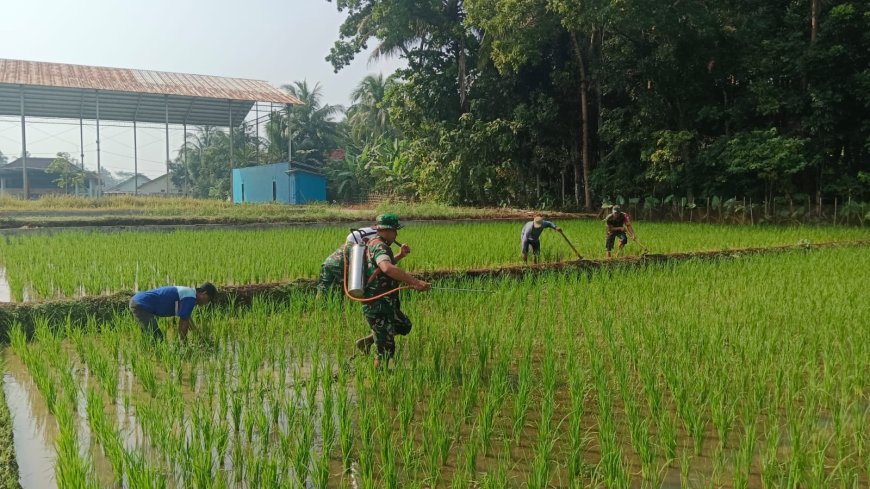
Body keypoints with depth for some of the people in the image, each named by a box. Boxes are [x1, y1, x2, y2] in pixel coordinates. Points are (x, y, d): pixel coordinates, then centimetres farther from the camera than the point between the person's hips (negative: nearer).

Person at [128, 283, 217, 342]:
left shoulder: (188, 292, 15)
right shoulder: (190, 298, -16)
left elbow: (186, 318, 25)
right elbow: (182, 324, -13)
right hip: (141, 305, -11)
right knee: (157, 338, -10)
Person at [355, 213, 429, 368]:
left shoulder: (373, 243, 12)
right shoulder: (379, 246, -20)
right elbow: (388, 268, -42)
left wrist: (399, 255, 21)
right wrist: (415, 282, -45)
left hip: (384, 303, 10)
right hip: (378, 306, -10)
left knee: (404, 326, 27)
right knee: (386, 349, -2)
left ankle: (366, 341, 27)